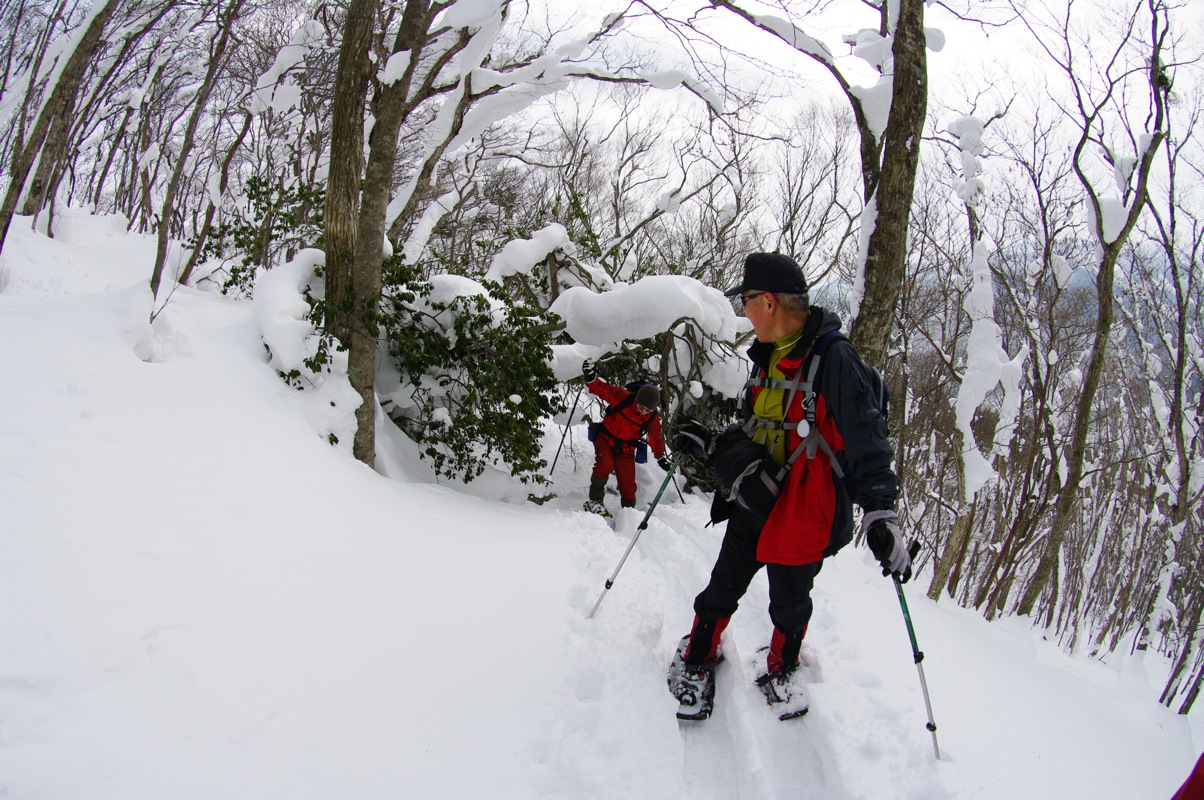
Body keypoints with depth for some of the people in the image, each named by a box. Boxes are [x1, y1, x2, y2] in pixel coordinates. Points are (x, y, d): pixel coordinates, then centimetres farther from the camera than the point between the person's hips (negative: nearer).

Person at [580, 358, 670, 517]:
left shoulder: (653, 418, -10)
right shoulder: (622, 397, -21)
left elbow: (656, 438, 6)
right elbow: (602, 389, -18)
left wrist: (661, 457, 12)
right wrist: (591, 378, -36)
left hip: (626, 449, 3)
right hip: (605, 438, -3)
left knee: (628, 485, 0)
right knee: (605, 464, -32)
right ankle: (595, 500, -15)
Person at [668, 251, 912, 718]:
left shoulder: (832, 358, -18)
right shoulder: (767, 358, 9)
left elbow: (866, 437, -21)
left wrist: (880, 513, -27)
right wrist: (710, 446, 11)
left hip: (805, 511, -6)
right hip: (755, 500, 6)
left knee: (790, 603, 14)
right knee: (723, 588, 14)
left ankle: (782, 671, 40)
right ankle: (698, 655, 36)